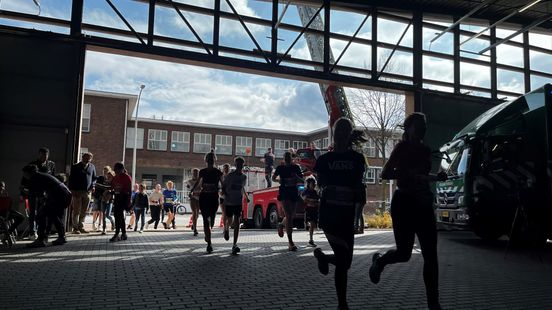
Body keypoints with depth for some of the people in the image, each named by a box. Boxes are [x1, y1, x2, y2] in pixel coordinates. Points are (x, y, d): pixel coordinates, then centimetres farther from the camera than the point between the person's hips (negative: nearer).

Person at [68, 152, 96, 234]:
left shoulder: (92, 167, 9)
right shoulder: (76, 167, 0)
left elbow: (94, 178, 17)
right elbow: (71, 179, -1)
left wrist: (93, 185, -2)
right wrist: (72, 190, -8)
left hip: (87, 192, 3)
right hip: (77, 192, -3)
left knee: (84, 212, 8)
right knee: (76, 211, 0)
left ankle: (81, 227, 16)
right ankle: (75, 228, 5)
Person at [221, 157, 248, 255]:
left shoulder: (244, 177, 4)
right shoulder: (230, 176, -7)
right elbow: (223, 187, -2)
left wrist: (246, 196, 17)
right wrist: (225, 195, -17)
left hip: (239, 202, 2)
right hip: (228, 202, -2)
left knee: (237, 222, -9)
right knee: (230, 221, 9)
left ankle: (235, 245, -11)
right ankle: (226, 229, 48)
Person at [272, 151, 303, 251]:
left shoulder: (296, 167, 6)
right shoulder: (280, 168, 2)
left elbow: (302, 181, 7)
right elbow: (273, 178, 13)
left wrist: (297, 177, -14)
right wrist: (279, 180, -8)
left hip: (294, 193, 4)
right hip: (284, 193, -4)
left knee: (292, 215, 12)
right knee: (288, 216, -13)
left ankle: (281, 225, 47)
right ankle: (290, 242, -12)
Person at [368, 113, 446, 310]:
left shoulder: (425, 150, 14)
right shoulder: (402, 147, -5)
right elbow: (385, 174, -14)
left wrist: (436, 177, 9)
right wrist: (410, 173, -22)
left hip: (423, 204, 6)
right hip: (404, 203, -6)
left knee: (430, 255, 0)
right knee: (404, 253, -3)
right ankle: (379, 261, 30)